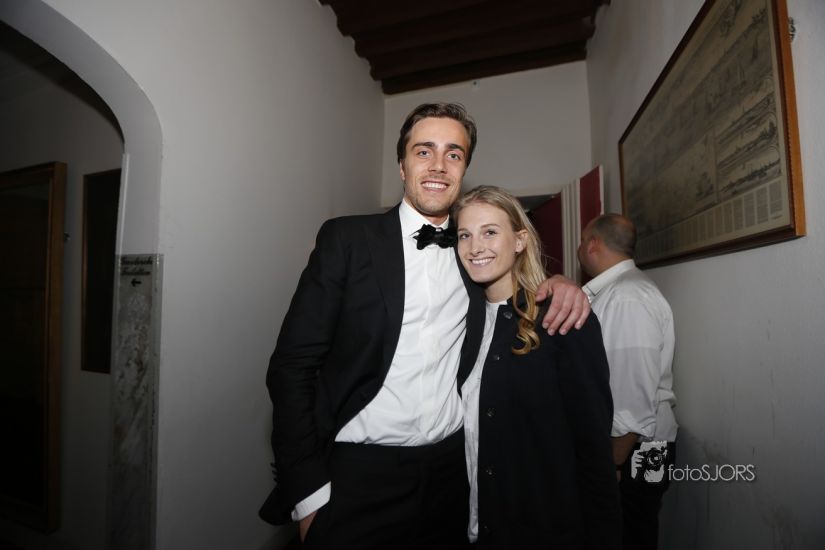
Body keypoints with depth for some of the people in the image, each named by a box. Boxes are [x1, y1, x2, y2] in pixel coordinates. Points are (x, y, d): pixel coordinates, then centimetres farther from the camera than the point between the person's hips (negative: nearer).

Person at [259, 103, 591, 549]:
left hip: (451, 474, 4)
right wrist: (310, 495, -13)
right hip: (356, 477, -3)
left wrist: (558, 283, -4)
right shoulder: (347, 238, -7)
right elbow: (293, 365, -9)